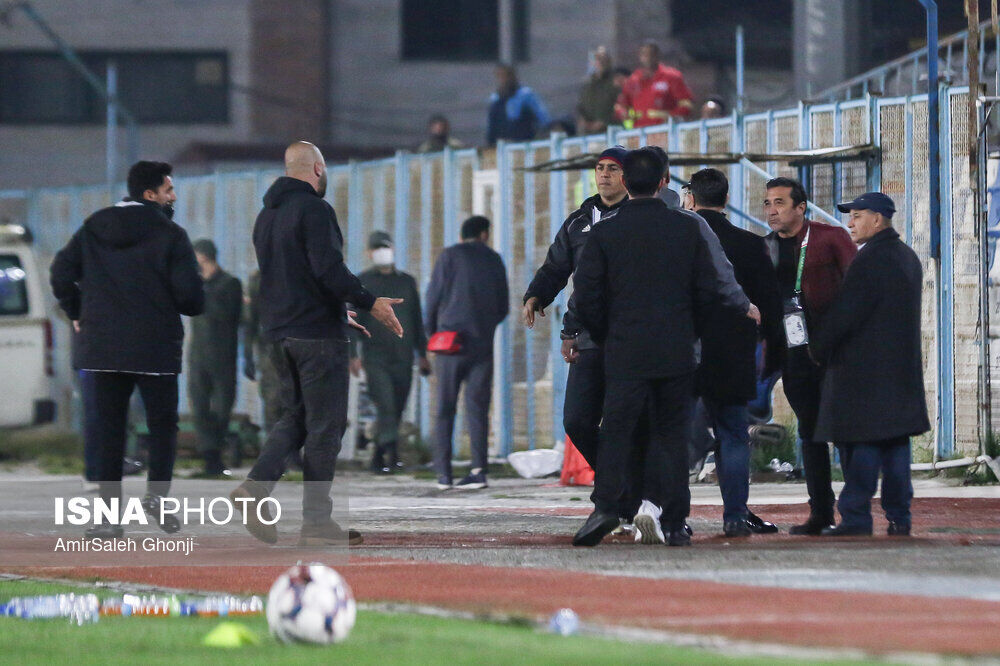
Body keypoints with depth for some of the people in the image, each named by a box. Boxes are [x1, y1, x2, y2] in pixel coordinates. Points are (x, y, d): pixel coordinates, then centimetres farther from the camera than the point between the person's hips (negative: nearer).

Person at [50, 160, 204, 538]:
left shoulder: (94, 228, 7)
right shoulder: (170, 235, -6)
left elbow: (62, 273, 4)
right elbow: (191, 296, -10)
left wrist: (77, 314, 17)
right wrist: (189, 307, 13)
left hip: (102, 347, 3)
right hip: (155, 347, -3)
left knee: (107, 429, 5)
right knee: (162, 423, 10)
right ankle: (157, 492, -9)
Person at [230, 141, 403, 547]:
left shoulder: (266, 215, 16)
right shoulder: (313, 209, -13)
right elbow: (328, 269, -23)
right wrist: (370, 303, -16)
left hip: (279, 331, 8)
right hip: (318, 332, -8)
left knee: (295, 416, 16)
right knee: (325, 424, -2)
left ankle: (256, 487, -4)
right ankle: (317, 522, 0)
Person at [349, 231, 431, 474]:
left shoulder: (407, 281, 14)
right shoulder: (362, 282, 5)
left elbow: (417, 320, 17)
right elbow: (353, 320, 0)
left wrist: (422, 354, 11)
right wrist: (353, 355, -10)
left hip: (402, 358, 4)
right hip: (375, 357, -4)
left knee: (396, 410, 5)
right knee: (385, 406, -17)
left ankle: (379, 458, 15)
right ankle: (391, 452, -25)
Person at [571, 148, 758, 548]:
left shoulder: (605, 232, -3)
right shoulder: (686, 228, 0)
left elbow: (586, 297, -3)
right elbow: (710, 289, 3)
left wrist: (603, 336, 14)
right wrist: (744, 305, 23)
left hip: (625, 350, -1)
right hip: (676, 351, 1)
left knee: (617, 429, -2)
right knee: (671, 431, 7)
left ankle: (606, 503, -21)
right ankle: (672, 521, 4)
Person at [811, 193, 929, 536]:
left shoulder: (869, 260, -15)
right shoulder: (908, 257, 14)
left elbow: (844, 314, -16)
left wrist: (819, 348, -1)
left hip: (863, 370, -8)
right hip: (902, 367, 8)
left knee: (862, 446, -7)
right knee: (895, 442, 9)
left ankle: (855, 518, -7)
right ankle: (899, 518, 9)